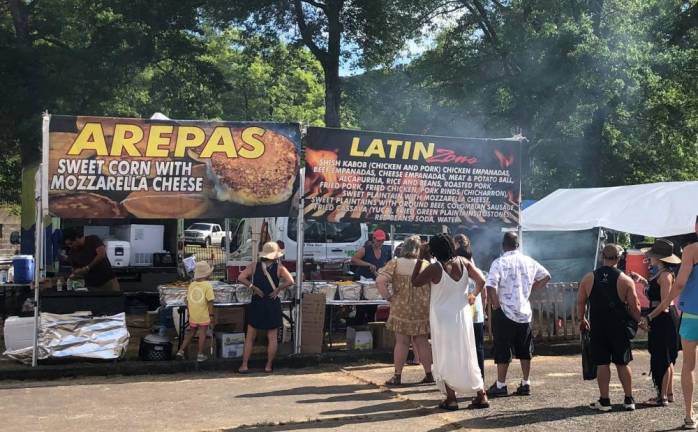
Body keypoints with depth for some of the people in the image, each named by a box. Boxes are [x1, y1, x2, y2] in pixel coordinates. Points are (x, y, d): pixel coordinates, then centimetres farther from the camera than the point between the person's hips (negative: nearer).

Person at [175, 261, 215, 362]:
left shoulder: (191, 285, 2)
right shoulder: (207, 286, -13)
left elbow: (187, 301, 8)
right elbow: (210, 301, -15)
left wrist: (189, 312, 19)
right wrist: (211, 314, -8)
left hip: (193, 316, 5)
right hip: (204, 316, -5)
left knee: (190, 333, 18)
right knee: (202, 334, 5)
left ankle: (181, 350, 15)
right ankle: (200, 354, 9)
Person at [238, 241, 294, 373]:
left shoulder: (254, 266, 1)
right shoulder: (279, 267, -4)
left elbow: (241, 277, -11)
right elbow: (290, 281, -19)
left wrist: (253, 287, -6)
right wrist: (278, 289, -8)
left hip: (256, 303, 2)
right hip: (273, 304, -1)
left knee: (250, 337, 9)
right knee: (272, 337, 8)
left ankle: (244, 365, 7)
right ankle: (269, 366, 9)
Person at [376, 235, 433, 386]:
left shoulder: (395, 264, -7)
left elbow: (380, 281, -15)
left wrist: (388, 297, -6)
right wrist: (429, 300, 10)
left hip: (401, 310, -2)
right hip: (422, 310, 2)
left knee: (402, 342, 5)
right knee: (422, 342, 12)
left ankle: (397, 376, 9)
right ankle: (428, 374, 18)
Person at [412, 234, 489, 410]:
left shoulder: (435, 268, -19)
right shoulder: (463, 262, -6)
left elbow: (415, 282, -6)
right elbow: (481, 281, -4)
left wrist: (421, 259, -3)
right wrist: (474, 295, 14)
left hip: (443, 319, -4)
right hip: (463, 316, 4)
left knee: (445, 358, 7)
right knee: (467, 357, 14)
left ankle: (451, 399, 8)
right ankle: (481, 395, 15)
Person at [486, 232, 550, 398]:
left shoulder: (499, 262, -13)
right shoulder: (529, 261, 4)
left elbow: (491, 287, -23)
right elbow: (546, 276, 18)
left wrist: (495, 304, -9)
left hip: (504, 312, -5)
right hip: (525, 312, 5)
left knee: (502, 350, 3)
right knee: (525, 351, 14)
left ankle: (501, 385, 8)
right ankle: (526, 384, 19)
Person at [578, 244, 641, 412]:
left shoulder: (588, 278, -1)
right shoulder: (626, 280, -6)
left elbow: (580, 302, 5)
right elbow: (634, 307, -3)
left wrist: (582, 320, 20)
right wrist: (640, 321, 14)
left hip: (597, 328, 1)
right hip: (619, 328, -1)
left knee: (602, 364, 5)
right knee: (622, 363, 10)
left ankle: (604, 401, 7)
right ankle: (629, 399, 15)